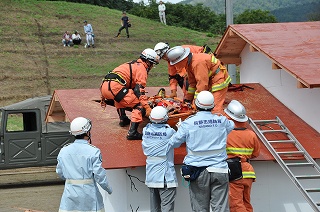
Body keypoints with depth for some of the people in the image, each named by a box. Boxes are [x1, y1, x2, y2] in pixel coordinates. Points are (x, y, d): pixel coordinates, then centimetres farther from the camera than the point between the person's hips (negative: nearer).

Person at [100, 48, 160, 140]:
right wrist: (147, 108, -12)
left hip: (104, 86, 9)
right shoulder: (141, 68, 5)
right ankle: (132, 132, -21)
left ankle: (123, 119, 33)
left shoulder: (132, 64, 31)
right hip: (115, 87, -9)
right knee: (139, 105, -9)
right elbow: (140, 90, -7)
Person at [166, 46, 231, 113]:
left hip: (219, 81, -11)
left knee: (215, 109, -17)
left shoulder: (198, 63, -29)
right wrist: (188, 99, 14)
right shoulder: (189, 64, 4)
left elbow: (202, 84, -30)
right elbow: (192, 82, 12)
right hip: (211, 82, 11)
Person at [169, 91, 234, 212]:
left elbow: (174, 142, 6)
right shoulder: (221, 121, 2)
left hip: (198, 171, -1)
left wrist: (179, 128, 27)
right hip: (219, 170, 1)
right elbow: (231, 126, 26)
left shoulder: (188, 123, -6)